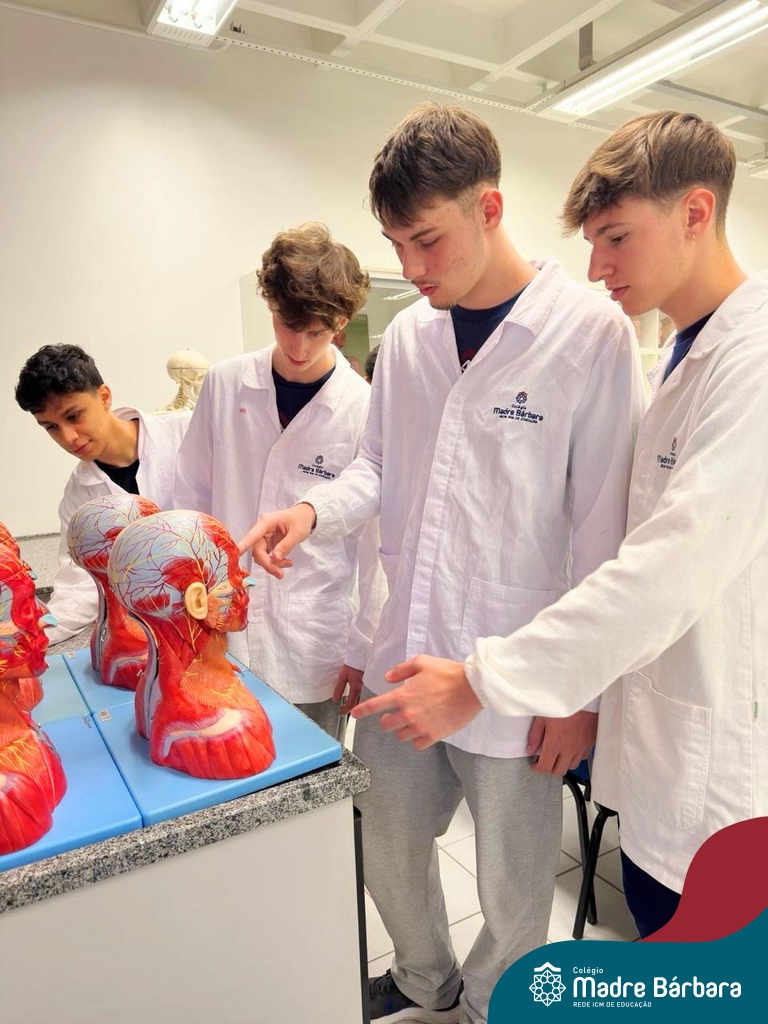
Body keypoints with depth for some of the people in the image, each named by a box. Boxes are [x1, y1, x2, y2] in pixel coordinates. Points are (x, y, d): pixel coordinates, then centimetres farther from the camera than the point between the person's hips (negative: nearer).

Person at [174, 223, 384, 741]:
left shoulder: (365, 408, -11)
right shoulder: (226, 383, -2)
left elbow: (377, 545, -7)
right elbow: (192, 498, 6)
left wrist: (364, 652, -3)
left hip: (314, 649, -2)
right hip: (221, 633, 3)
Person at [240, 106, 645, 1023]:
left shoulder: (591, 334, -11)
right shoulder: (407, 336, 5)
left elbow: (603, 528, -11)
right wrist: (316, 510, -6)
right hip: (405, 654, 6)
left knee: (514, 895, 15)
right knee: (387, 849, 23)